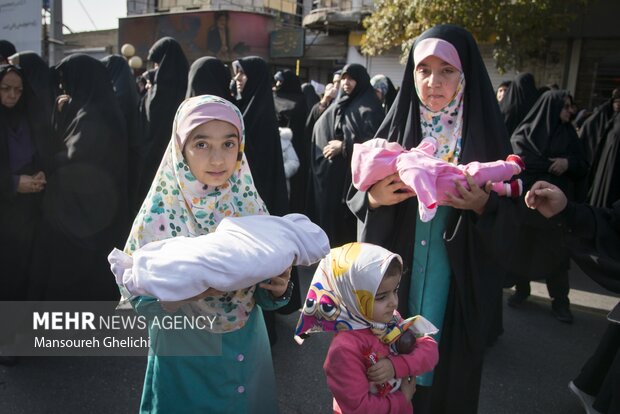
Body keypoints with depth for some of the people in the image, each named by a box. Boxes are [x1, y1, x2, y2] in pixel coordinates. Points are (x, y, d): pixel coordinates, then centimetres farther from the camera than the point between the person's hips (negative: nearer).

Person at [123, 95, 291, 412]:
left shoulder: (250, 205, -10)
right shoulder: (160, 215, -18)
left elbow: (261, 288, -1)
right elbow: (141, 298, -14)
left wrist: (276, 288, -21)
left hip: (247, 348, 3)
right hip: (185, 353, -3)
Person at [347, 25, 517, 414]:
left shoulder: (486, 132, -6)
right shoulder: (396, 126, -2)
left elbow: (509, 217, -2)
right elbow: (358, 197, 3)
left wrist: (483, 206, -23)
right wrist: (375, 198, -19)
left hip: (458, 285, -1)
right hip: (393, 276, 1)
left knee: (447, 371, 14)